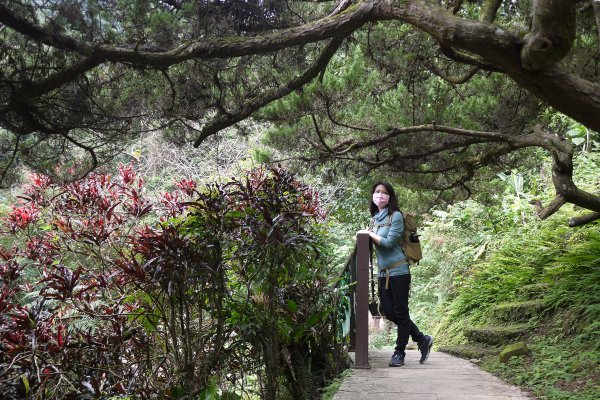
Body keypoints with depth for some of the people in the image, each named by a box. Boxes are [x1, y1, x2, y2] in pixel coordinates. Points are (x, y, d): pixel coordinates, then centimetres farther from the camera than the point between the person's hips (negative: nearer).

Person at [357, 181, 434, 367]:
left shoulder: (396, 216, -8)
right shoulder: (374, 219, 11)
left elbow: (389, 242, -16)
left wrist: (368, 233, -8)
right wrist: (363, 236, 3)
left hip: (398, 271, -7)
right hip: (383, 273, 7)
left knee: (400, 312, 0)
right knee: (389, 312, 7)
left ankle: (399, 352, 10)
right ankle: (422, 339, 21)